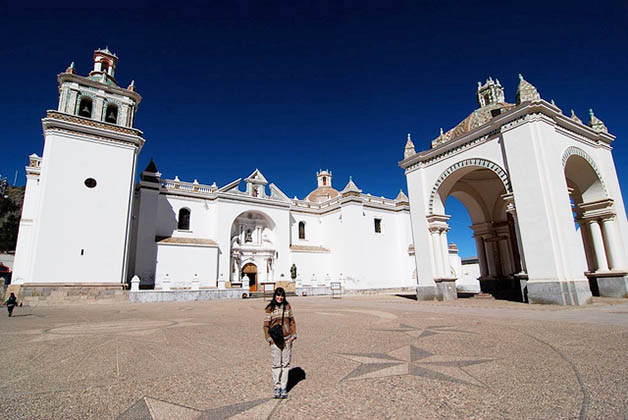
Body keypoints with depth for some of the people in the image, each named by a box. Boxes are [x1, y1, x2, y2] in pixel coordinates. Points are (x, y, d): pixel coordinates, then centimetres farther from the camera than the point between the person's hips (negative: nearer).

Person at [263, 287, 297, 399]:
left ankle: (284, 387, 19)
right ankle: (277, 387, 17)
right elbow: (266, 325, -1)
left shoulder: (287, 306, 4)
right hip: (275, 340, -2)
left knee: (286, 364, 7)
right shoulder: (270, 308, -4)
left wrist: (294, 334, 3)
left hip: (287, 339, 2)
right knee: (276, 364, 3)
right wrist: (269, 338, -8)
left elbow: (292, 321, 10)